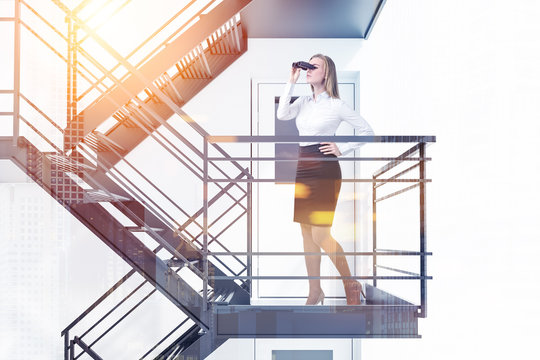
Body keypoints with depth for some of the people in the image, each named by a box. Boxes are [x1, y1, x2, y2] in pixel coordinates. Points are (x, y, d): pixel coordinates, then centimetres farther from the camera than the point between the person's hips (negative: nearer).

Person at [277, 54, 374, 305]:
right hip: (302, 168, 7)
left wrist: (342, 149, -5)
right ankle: (315, 292, 16)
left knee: (320, 234, -10)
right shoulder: (303, 102, 12)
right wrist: (291, 82, -5)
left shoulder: (336, 105, -4)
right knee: (307, 233, 7)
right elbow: (282, 114, -7)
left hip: (325, 169, -7)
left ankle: (351, 284, 9)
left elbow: (366, 130, 0)